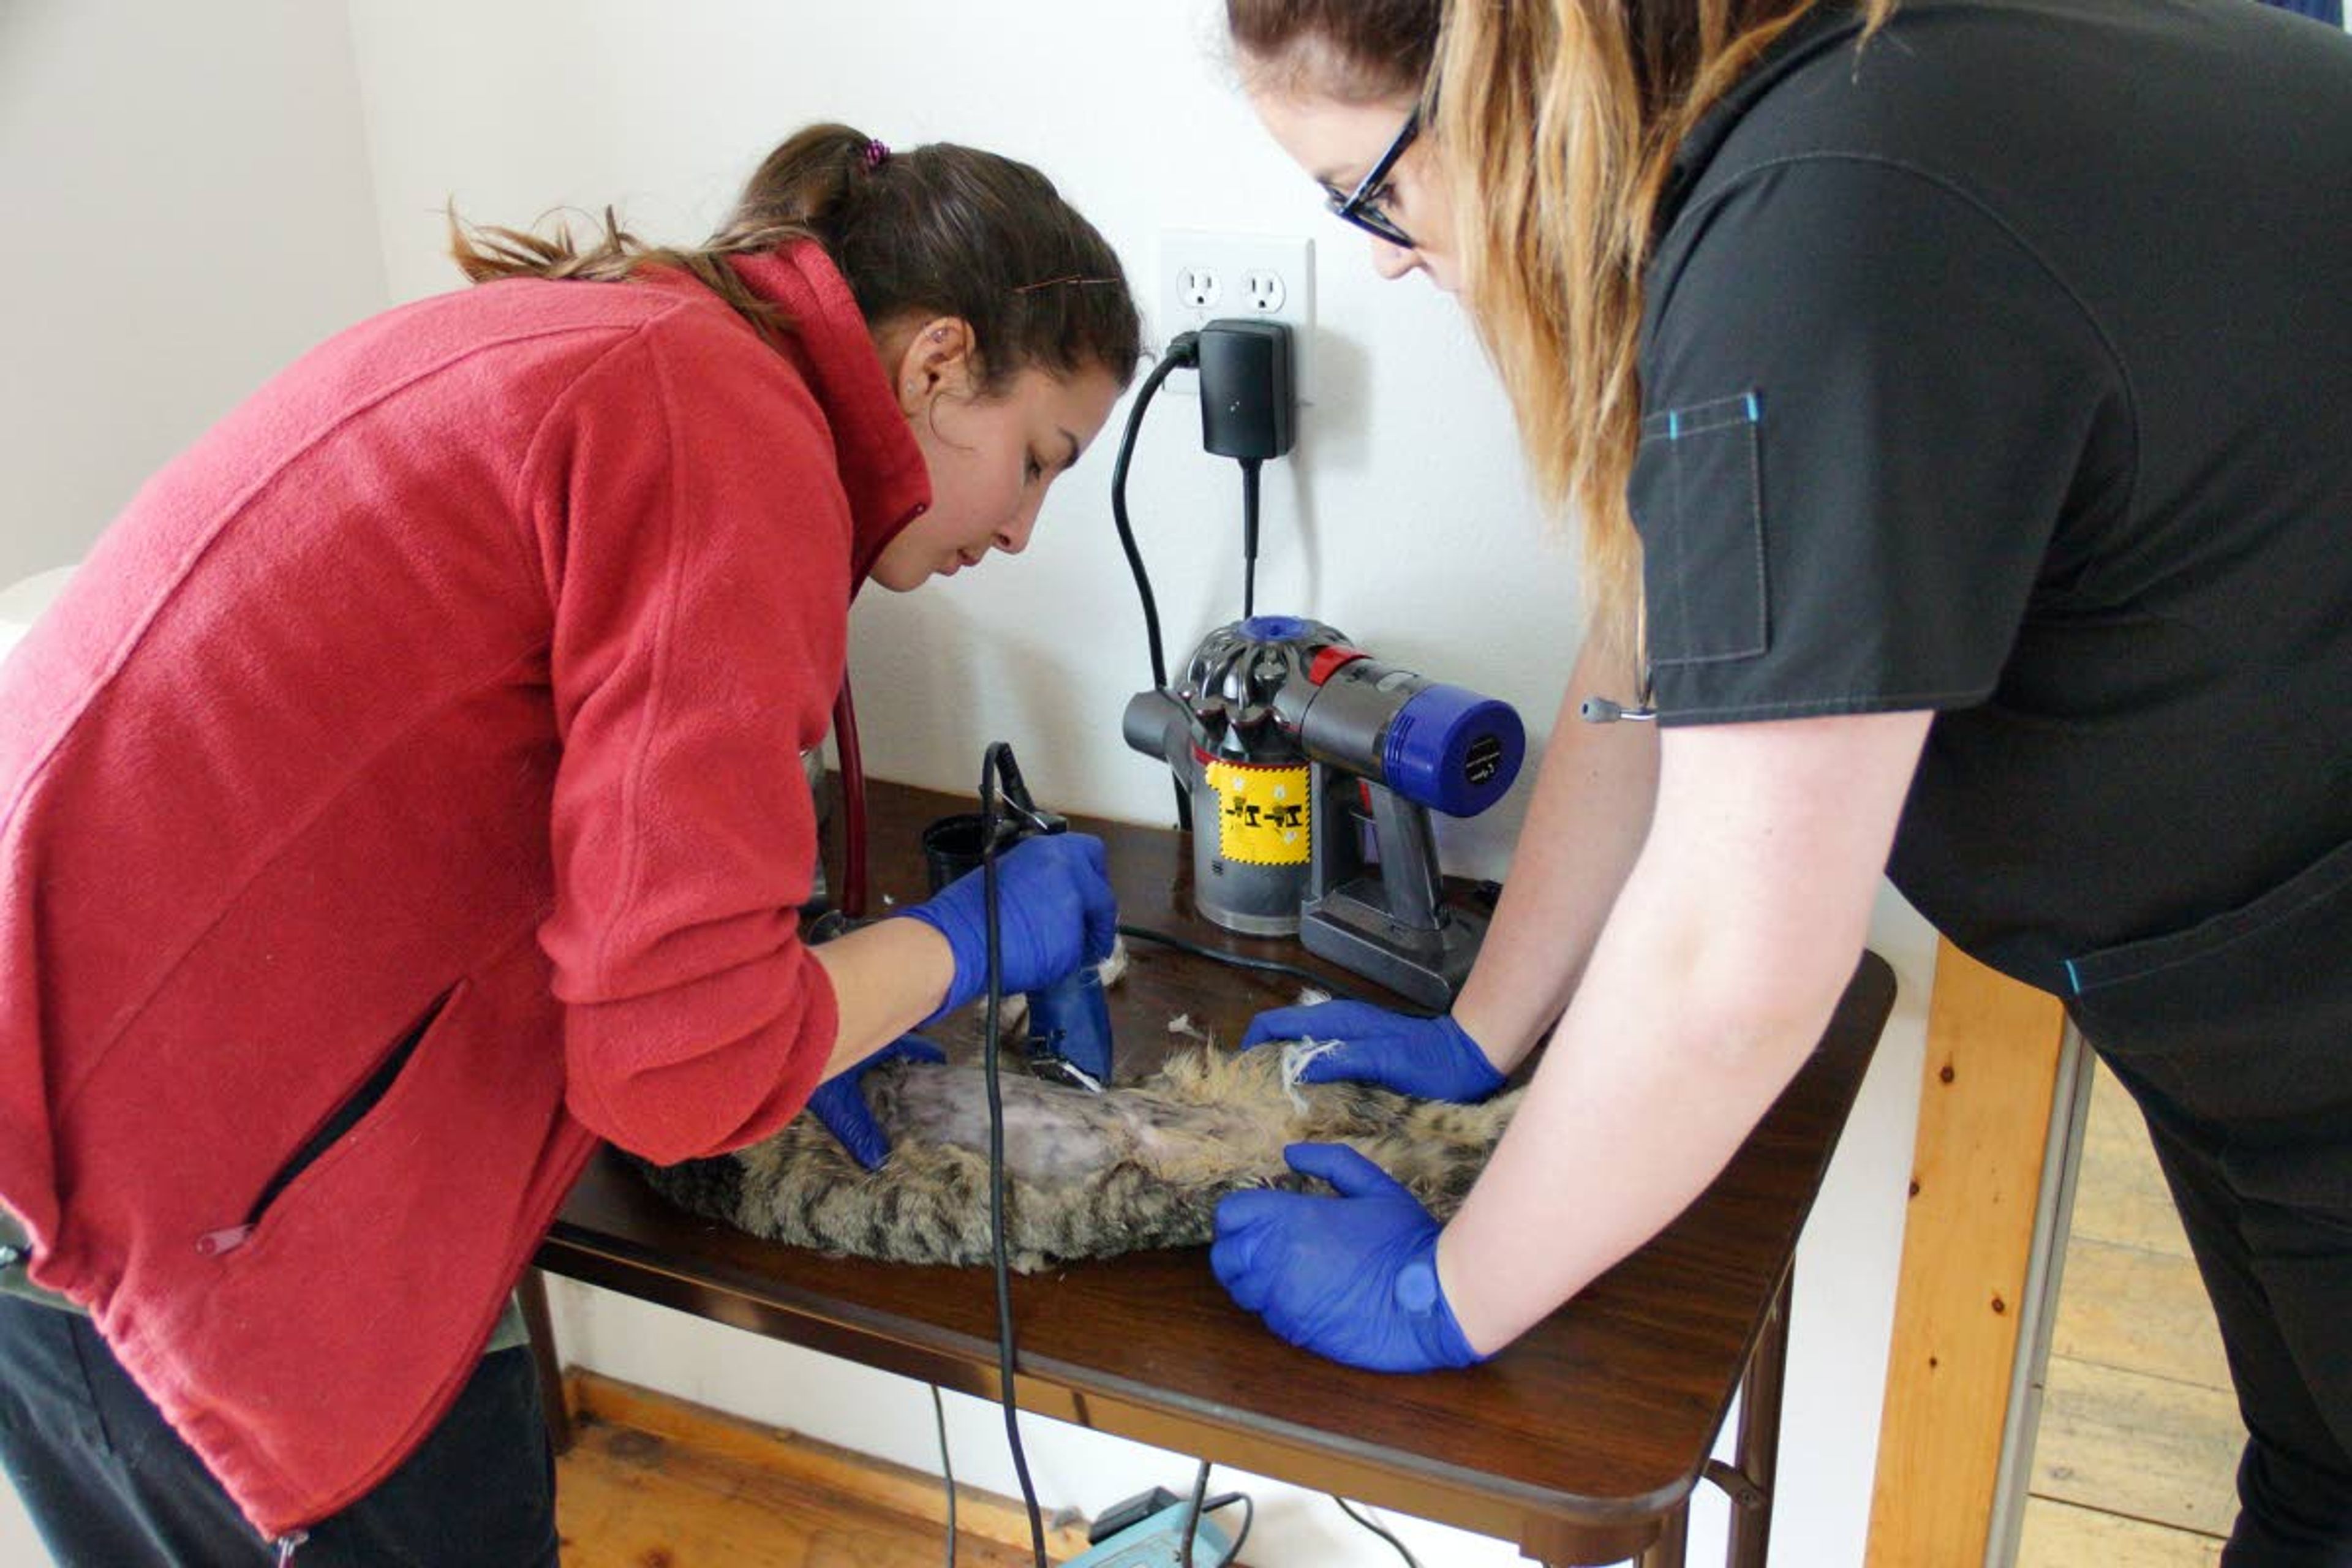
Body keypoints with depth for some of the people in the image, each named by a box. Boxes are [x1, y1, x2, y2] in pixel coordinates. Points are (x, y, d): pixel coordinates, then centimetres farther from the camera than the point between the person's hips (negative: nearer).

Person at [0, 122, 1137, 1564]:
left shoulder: (612, 335, 10)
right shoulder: (740, 429, -18)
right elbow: (683, 1062, -23)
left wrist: (785, 1007, 10)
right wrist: (972, 940, -4)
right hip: (168, 1175, -9)